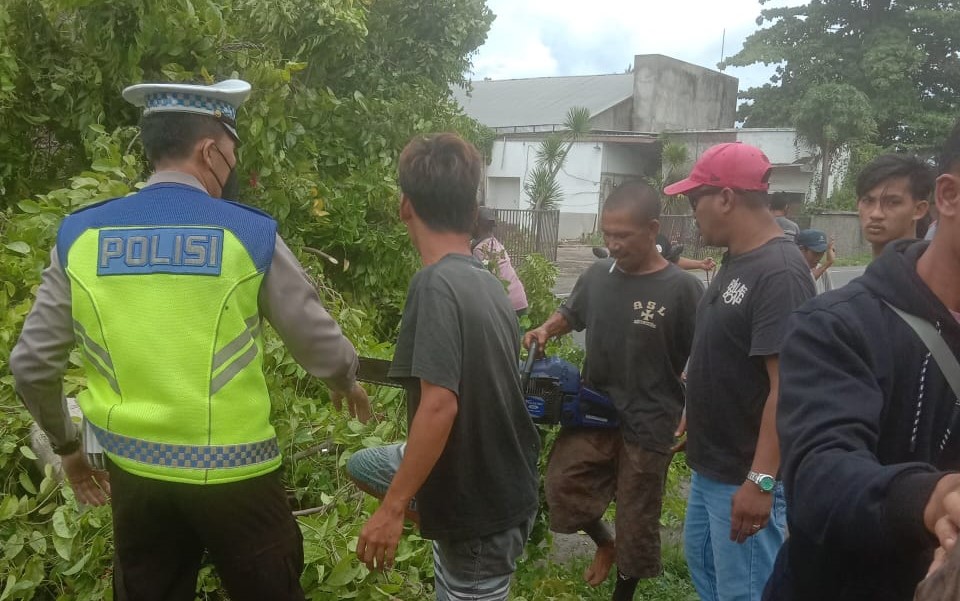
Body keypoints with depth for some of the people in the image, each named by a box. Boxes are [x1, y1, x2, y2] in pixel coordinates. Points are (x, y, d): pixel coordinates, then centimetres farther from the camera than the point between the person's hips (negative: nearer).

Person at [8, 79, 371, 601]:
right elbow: (321, 347, -3)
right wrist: (349, 386, 19)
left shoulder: (79, 237, -2)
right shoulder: (250, 235, -11)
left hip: (134, 475, 3)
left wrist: (66, 445, 20)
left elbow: (31, 366, 3)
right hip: (233, 475, -3)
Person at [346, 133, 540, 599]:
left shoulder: (435, 283, -22)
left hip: (481, 505, -8)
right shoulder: (488, 282, 4)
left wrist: (391, 509, -21)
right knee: (362, 465, 21)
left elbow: (440, 405, -29)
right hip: (501, 479, 8)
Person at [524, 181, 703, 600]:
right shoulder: (596, 276, -1)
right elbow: (570, 313, 18)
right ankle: (605, 544, 32)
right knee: (563, 487, 0)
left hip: (647, 426, -4)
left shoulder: (682, 289, -14)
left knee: (636, 522, 9)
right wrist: (545, 331, -2)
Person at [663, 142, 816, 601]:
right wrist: (694, 421, 23)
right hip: (711, 465, 10)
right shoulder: (736, 260, 7)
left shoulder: (780, 273, -22)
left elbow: (787, 386, -26)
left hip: (745, 476, -10)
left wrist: (761, 480, -27)